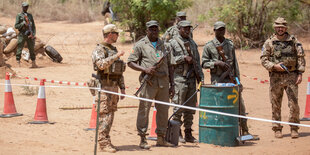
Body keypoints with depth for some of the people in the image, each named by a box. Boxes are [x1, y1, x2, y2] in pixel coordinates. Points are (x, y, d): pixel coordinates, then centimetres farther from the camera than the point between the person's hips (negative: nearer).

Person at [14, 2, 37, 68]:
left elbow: (33, 26, 12)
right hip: (22, 34, -3)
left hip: (30, 35, 4)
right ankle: (18, 63, 0)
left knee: (32, 49, 4)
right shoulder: (19, 15, 2)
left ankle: (33, 63, 9)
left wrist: (34, 34, 0)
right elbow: (16, 26, -3)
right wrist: (23, 23, -18)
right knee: (19, 49, -4)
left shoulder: (30, 15, 14)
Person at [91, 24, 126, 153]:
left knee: (110, 116, 9)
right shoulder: (99, 50, -7)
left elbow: (120, 72, 21)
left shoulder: (114, 50, 19)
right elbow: (101, 64, -26)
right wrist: (116, 56, -23)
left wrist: (122, 88, 15)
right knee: (104, 116, -10)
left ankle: (105, 141, 14)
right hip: (104, 87, -8)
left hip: (114, 87, 8)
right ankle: (103, 143, -9)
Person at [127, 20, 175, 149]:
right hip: (149, 82, -5)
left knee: (163, 110, 6)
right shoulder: (140, 45, 3)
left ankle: (161, 138, 14)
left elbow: (169, 66, 20)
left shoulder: (163, 45, 18)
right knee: (144, 109, -5)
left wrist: (172, 84, 14)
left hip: (163, 82, 5)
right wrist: (145, 69, -14)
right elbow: (130, 62, 0)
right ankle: (143, 139, 0)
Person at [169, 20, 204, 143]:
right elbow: (170, 60, -10)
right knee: (178, 107, -3)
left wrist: (201, 78, 8)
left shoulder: (193, 43, 16)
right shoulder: (173, 43, -2)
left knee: (190, 108, 7)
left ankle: (188, 134, 13)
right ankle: (177, 134, 4)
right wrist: (183, 58, -18)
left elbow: (197, 63, 16)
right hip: (179, 79, -6)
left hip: (192, 79, 6)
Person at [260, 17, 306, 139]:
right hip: (276, 77, 0)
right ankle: (277, 129, 12)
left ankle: (294, 129, 5)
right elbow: (263, 60, 1)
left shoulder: (293, 40, 5)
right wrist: (274, 66, -16)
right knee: (275, 105, 3)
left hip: (291, 76, 0)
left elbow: (301, 57, 5)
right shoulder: (269, 42, 4)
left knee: (294, 104, -6)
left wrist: (300, 74, -4)